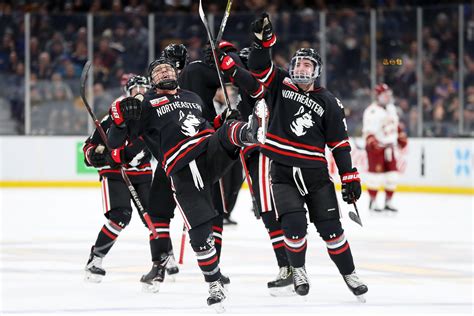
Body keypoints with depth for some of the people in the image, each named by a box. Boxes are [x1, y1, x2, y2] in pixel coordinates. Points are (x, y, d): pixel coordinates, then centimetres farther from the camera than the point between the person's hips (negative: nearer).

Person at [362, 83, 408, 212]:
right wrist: (373, 142, -31)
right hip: (376, 147, -8)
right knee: (376, 173, -8)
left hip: (389, 146, 8)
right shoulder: (372, 111, -15)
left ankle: (388, 201, 15)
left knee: (392, 174, 5)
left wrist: (402, 138, 23)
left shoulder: (391, 108, 12)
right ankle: (373, 202, 3)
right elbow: (367, 130, -19)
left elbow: (396, 125, 25)